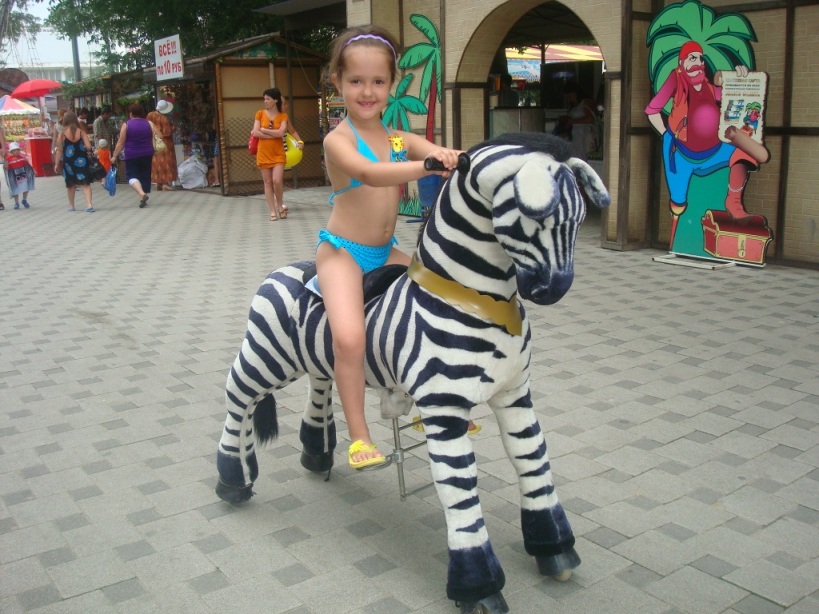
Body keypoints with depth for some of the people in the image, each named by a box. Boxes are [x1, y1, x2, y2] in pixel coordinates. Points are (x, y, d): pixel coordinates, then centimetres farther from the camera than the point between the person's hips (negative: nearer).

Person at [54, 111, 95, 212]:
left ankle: (71, 206, 26)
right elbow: (88, 147, -11)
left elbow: (59, 150, -3)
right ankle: (89, 204, -14)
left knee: (71, 184, 15)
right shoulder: (81, 132, -5)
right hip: (81, 160, 0)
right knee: (85, 183, 1)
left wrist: (57, 164, 5)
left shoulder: (62, 134, -6)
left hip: (68, 161, 0)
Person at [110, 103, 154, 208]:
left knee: (132, 175, 0)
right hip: (147, 155, 3)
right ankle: (144, 199, 16)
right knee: (145, 176, 10)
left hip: (131, 155, -3)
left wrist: (114, 156, 1)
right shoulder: (148, 124, 2)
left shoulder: (126, 124, -6)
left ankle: (141, 193, -25)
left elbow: (121, 142, -5)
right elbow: (153, 141, 8)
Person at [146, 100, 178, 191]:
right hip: (164, 144, -6)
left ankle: (158, 183, 12)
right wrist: (172, 128, -4)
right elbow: (167, 133, -18)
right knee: (165, 162, -4)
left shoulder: (150, 115, -1)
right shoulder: (164, 119, -19)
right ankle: (165, 183, -12)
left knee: (156, 162, 10)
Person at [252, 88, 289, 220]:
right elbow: (255, 133, -8)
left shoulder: (283, 116, 1)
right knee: (268, 182, 3)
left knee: (277, 181, -14)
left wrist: (263, 130, -9)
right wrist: (274, 134, -12)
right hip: (263, 153, 1)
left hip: (278, 153, -1)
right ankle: (273, 211, 9)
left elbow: (281, 132, -15)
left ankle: (280, 205, 11)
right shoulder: (260, 114, 3)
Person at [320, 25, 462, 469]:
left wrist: (453, 158, -37)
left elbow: (442, 156, -12)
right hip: (343, 252, -6)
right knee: (349, 336, -27)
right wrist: (427, 166, -46)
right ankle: (358, 437, -11)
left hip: (386, 252, 7)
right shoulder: (338, 140, -13)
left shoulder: (401, 140, 5)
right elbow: (368, 173, -33)